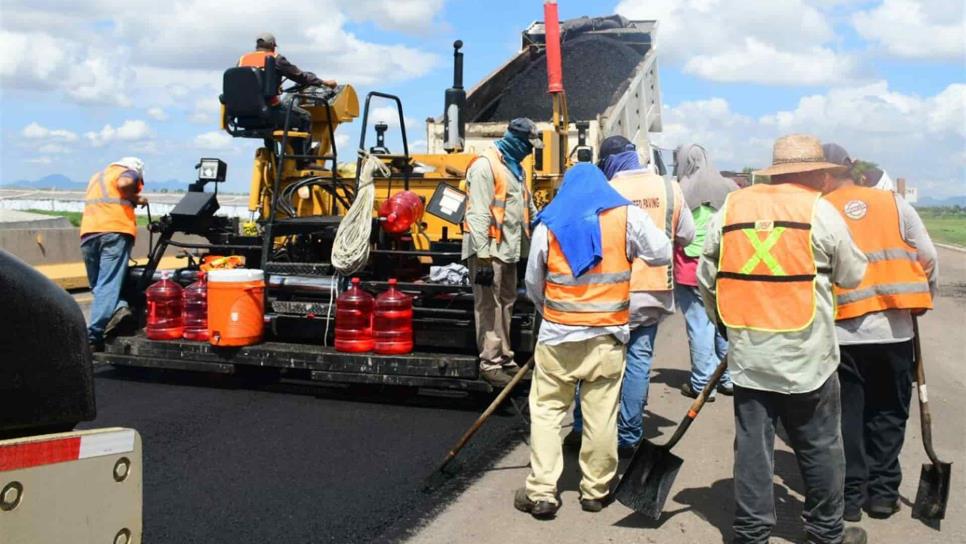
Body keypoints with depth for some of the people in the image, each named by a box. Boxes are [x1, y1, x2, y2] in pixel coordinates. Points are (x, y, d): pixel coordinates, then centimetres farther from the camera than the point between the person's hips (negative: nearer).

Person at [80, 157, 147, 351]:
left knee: (97, 284, 15)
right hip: (116, 231, -5)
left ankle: (117, 307, -8)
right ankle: (93, 335, -19)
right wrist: (137, 199, 7)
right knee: (108, 284, -10)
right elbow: (123, 184, -9)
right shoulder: (129, 173, 14)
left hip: (88, 231, 5)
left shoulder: (97, 176, 35)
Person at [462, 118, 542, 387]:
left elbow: (529, 208, 26)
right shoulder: (486, 165, -13)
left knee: (506, 304, 15)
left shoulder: (515, 167, 17)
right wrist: (483, 258, -23)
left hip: (509, 249, 9)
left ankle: (505, 359, 24)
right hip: (489, 249, -9)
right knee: (489, 306, -6)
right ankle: (490, 363, 0)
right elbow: (478, 215, -19)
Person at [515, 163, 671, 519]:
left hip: (557, 335, 0)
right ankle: (595, 491, 20)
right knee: (601, 413, 9)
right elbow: (663, 255, 3)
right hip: (608, 336, 0)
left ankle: (541, 493, 7)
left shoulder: (548, 224, 3)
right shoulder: (627, 216, 0)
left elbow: (533, 283, 9)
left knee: (547, 410, 8)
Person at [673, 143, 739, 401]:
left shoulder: (681, 191, -10)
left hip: (692, 270, -5)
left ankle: (703, 384, 3)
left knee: (700, 325, -1)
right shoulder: (729, 188, 4)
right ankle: (729, 378, 22)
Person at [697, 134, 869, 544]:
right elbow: (851, 275, 4)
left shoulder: (730, 208, 4)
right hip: (806, 356, -3)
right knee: (820, 448, 12)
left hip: (747, 353, 3)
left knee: (753, 446, 9)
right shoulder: (820, 211, -7)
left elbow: (706, 278, 8)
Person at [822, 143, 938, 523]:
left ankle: (850, 495, 15)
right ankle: (883, 493, 20)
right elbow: (928, 258, 2)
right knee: (888, 414, 15)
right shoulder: (893, 203, 2)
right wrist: (922, 302, 18)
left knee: (847, 416, 10)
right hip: (894, 331, 2)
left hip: (841, 332, -2)